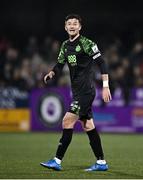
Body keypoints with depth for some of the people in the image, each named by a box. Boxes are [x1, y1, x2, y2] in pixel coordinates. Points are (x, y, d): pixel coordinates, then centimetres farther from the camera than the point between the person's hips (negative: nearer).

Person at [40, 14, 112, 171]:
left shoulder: (87, 43, -10)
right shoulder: (65, 46, 13)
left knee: (67, 121, -13)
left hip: (86, 91, -8)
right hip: (77, 92, 8)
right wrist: (51, 74, -7)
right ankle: (101, 163, 15)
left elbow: (101, 63, -12)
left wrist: (105, 86, -17)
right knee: (88, 126, 10)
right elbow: (59, 65, 16)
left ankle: (57, 161, -12)